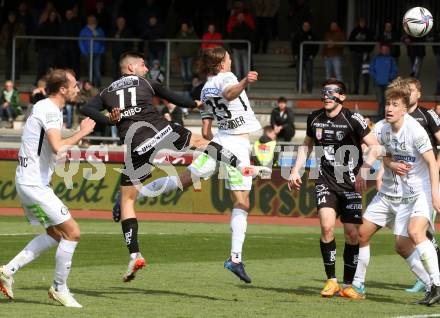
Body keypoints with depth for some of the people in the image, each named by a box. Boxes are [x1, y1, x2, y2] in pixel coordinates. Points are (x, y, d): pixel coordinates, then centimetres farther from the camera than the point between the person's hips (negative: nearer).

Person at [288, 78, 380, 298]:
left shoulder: (353, 120, -10)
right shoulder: (314, 119, 5)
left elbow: (375, 147, -9)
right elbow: (307, 144, 22)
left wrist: (363, 170, -21)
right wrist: (296, 170, 14)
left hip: (350, 183, -2)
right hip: (325, 182, 2)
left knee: (352, 233, -3)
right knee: (327, 226, -17)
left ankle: (347, 284, 11)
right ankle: (331, 280, -6)